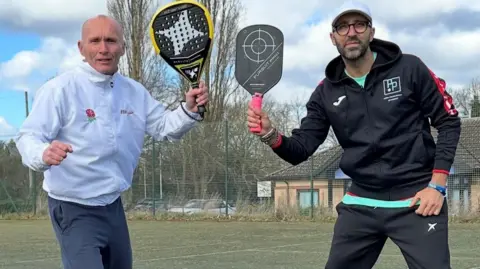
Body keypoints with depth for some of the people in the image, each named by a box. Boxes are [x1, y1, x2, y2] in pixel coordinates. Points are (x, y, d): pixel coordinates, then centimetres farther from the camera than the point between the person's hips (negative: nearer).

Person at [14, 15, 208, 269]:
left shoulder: (134, 92, 5)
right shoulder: (59, 89, -16)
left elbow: (164, 127, 12)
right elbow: (28, 137, -22)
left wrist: (189, 109, -10)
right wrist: (44, 154, -46)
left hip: (113, 207, 7)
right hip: (75, 211, -7)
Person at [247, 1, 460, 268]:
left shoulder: (410, 69, -7)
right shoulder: (326, 93, 4)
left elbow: (449, 122, -2)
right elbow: (300, 150, 0)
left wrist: (437, 185, -10)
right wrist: (271, 134, -22)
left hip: (416, 201, -4)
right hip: (360, 204, 4)